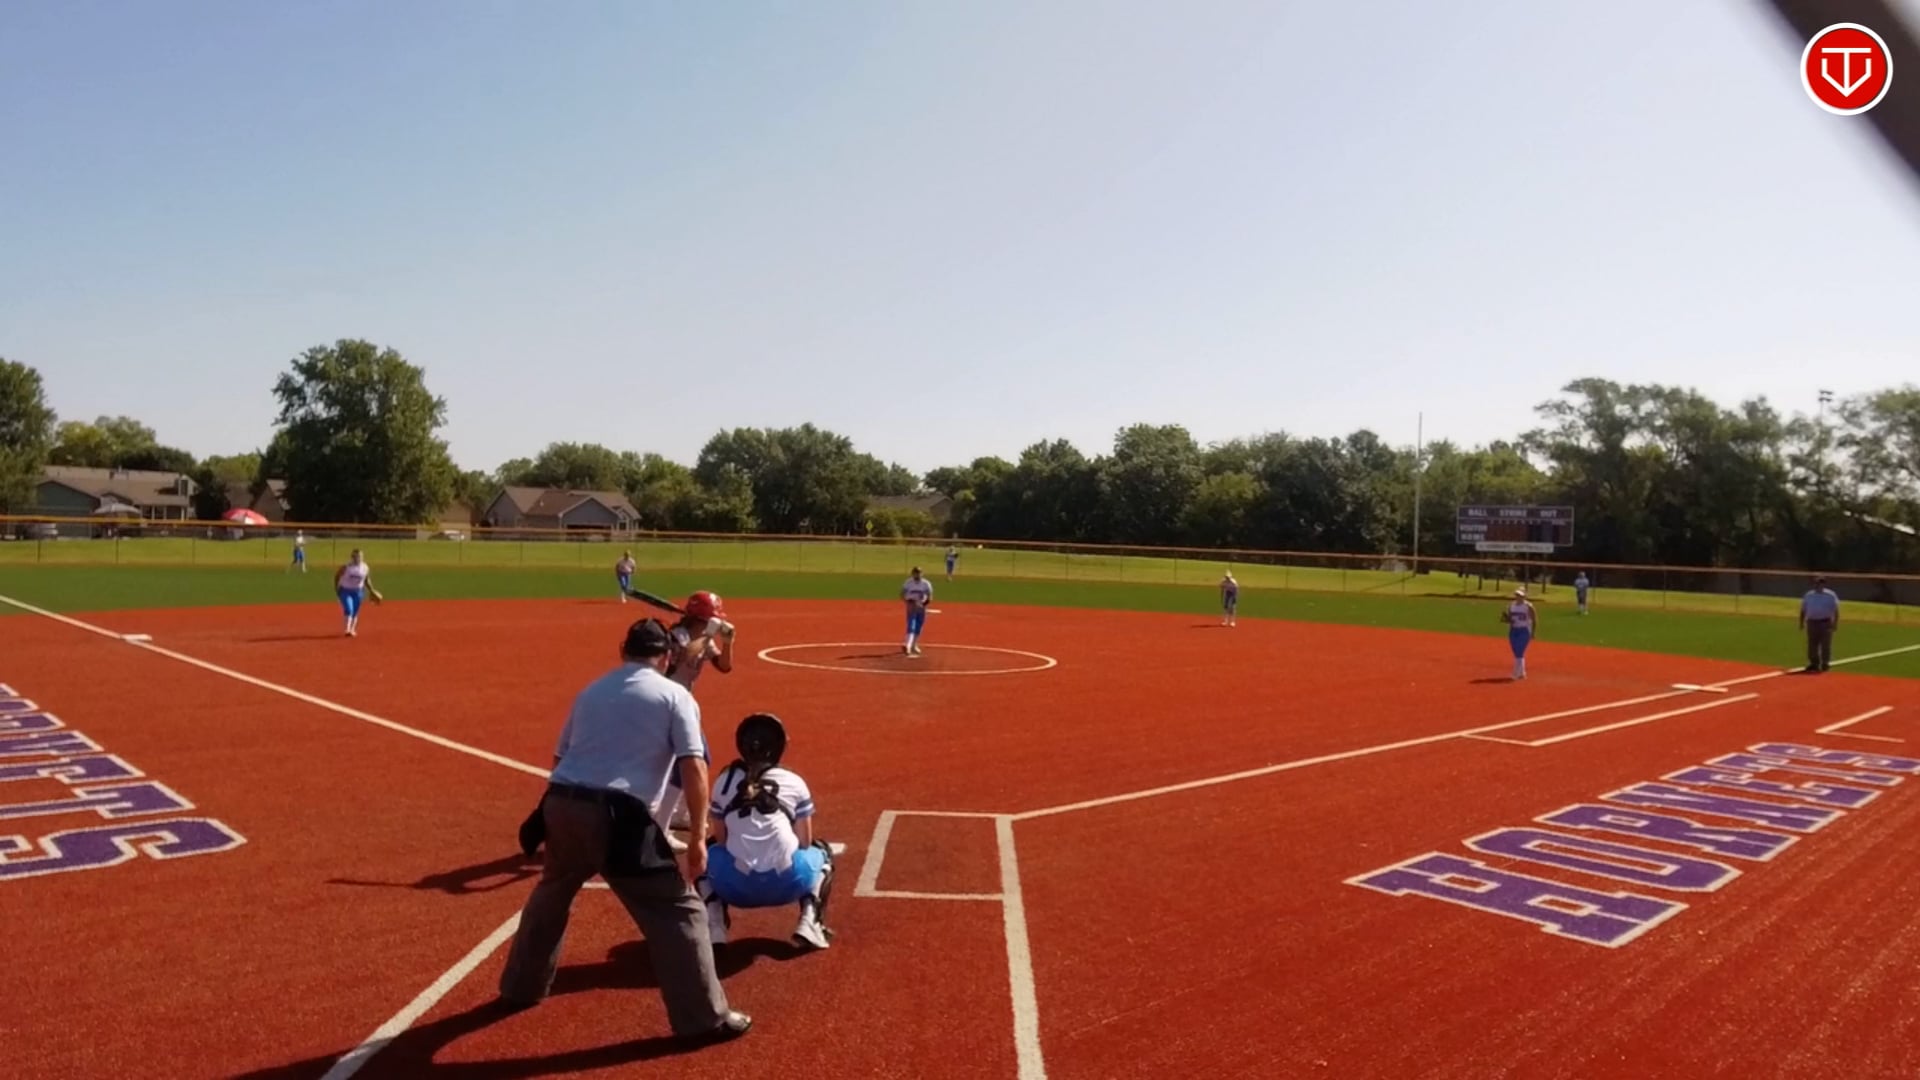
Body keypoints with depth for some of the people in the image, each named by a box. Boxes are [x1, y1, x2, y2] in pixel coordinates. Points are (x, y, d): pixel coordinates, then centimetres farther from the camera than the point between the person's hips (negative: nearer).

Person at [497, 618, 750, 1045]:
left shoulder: (591, 690, 22)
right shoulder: (674, 695, 6)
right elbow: (693, 768, -5)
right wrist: (698, 837, -2)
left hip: (560, 804, 6)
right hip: (619, 816, -6)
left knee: (550, 895, 31)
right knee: (678, 910, 4)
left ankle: (521, 987, 48)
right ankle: (705, 1018, 4)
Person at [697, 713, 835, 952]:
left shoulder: (724, 781, 15)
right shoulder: (794, 782, 13)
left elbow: (720, 839, 17)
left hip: (735, 885, 1)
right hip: (787, 882, 0)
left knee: (707, 852, 34)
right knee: (822, 851, 33)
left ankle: (714, 926, 12)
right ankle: (809, 921, 10)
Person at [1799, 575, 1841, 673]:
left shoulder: (1830, 595, -1)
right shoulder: (1808, 595, 10)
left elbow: (1836, 610, -3)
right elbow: (1803, 610, 14)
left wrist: (1835, 623, -11)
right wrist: (1802, 623, 10)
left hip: (1825, 622, -4)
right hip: (1812, 622, 4)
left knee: (1825, 644, -4)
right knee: (1812, 644, 6)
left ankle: (1825, 663, 2)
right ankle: (1814, 663, 13)